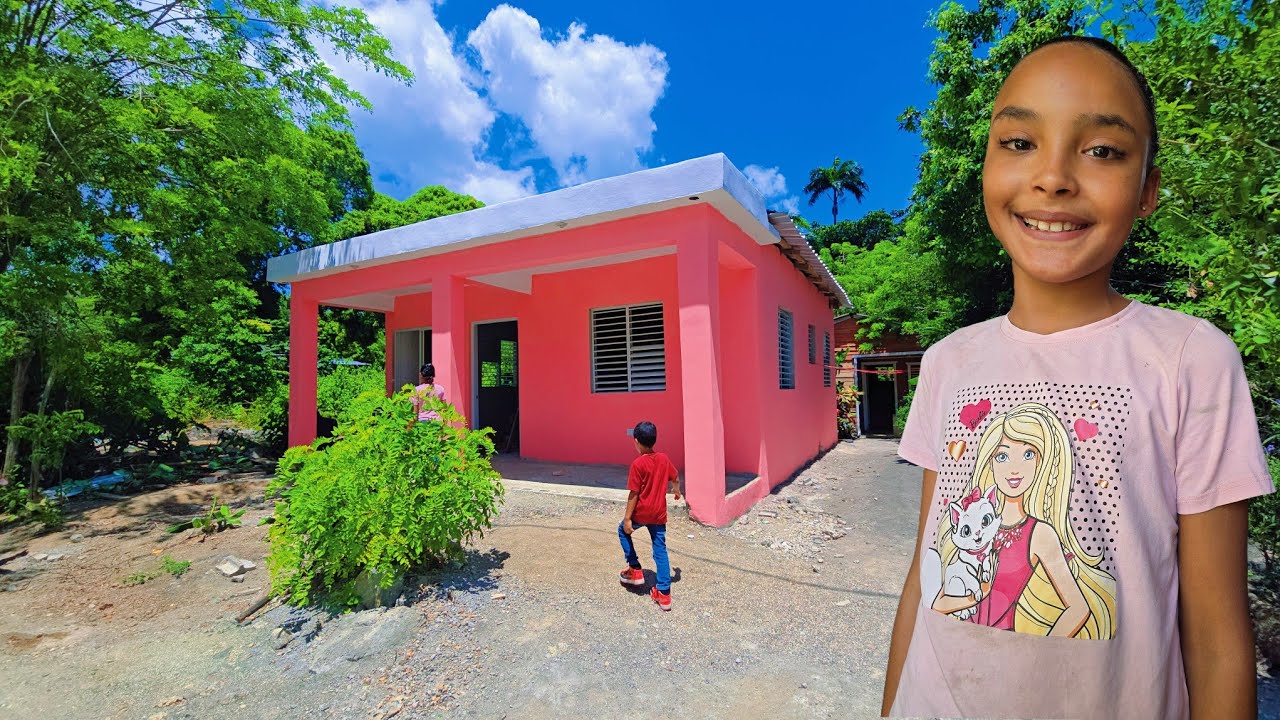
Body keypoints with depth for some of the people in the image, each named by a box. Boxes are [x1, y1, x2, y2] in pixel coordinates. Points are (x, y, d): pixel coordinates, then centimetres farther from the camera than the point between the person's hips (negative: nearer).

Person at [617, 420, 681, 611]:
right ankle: (664, 593, 13)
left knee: (623, 530, 23)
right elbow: (675, 478, 15)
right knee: (660, 550, 11)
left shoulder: (638, 464, -17)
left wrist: (627, 518, -10)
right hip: (659, 514, 5)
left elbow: (634, 493, -16)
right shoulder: (664, 458, 0)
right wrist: (677, 491, 37)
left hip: (641, 512, -5)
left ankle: (635, 570, 24)